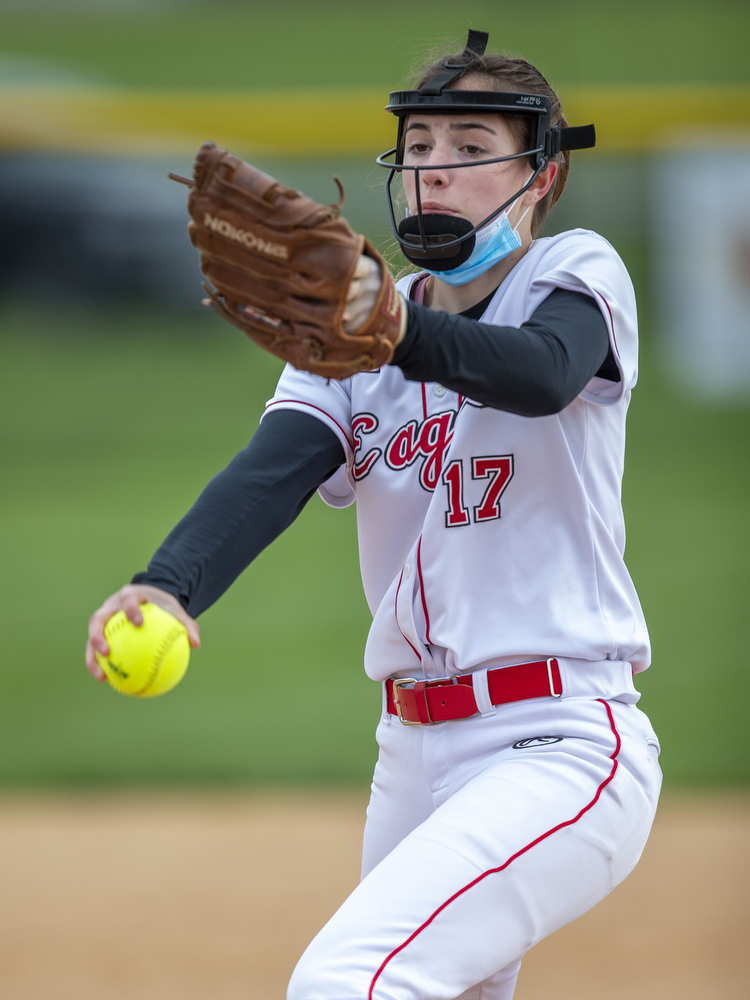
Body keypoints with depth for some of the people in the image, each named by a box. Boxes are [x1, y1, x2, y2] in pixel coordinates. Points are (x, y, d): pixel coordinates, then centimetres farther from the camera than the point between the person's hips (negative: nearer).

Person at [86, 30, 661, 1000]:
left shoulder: (575, 274, -2)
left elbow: (544, 374, -27)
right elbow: (271, 469, -7)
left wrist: (392, 330, -47)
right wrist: (168, 584, -29)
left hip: (560, 748, -7)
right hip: (414, 754, 7)